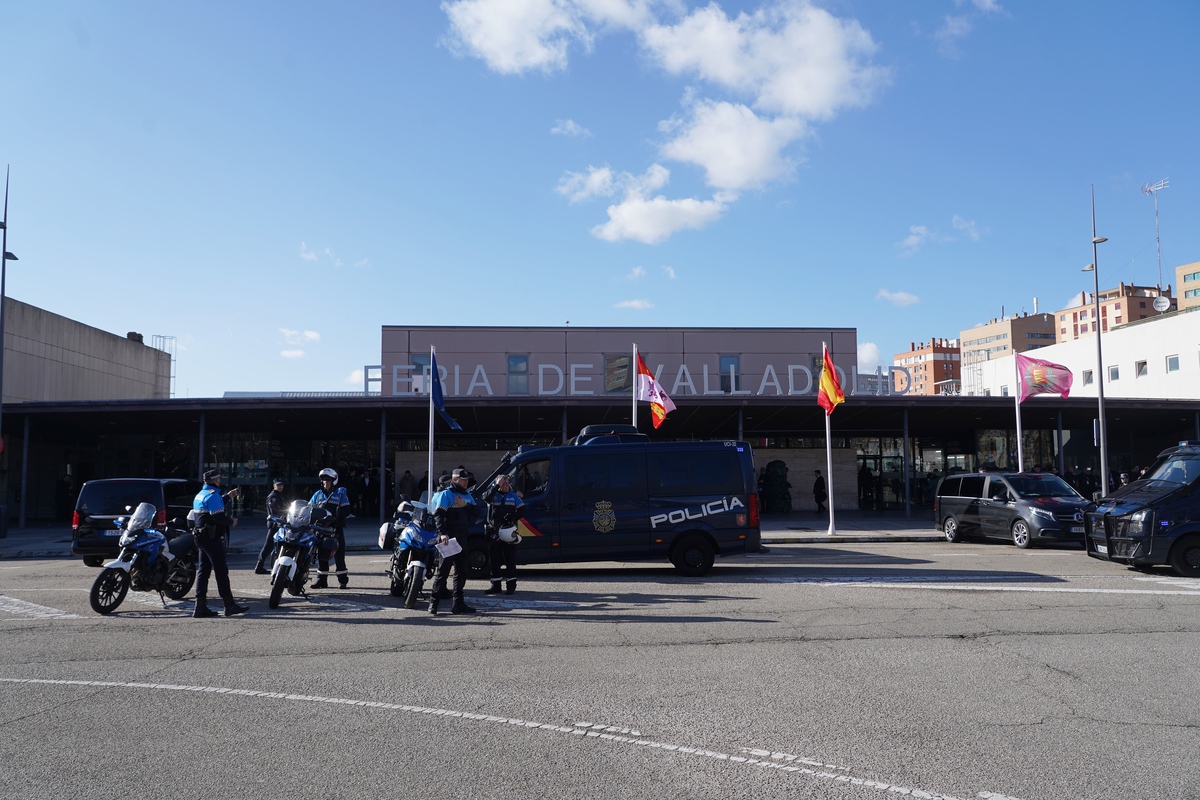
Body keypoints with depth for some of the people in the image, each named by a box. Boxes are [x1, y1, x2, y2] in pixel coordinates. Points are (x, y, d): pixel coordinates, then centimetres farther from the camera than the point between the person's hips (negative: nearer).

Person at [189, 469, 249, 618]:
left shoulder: (201, 494, 17)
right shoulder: (213, 495, -14)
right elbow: (218, 516, -22)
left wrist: (227, 497, 29)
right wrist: (231, 522, -6)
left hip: (200, 537, 10)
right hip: (212, 538, -10)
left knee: (204, 570, 10)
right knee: (221, 571, -7)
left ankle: (200, 606, 9)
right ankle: (229, 605, -6)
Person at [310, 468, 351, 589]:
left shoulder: (340, 493, 4)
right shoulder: (318, 494, 15)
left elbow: (346, 510, -3)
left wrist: (335, 514, -18)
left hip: (336, 528, -3)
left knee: (339, 554, -5)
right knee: (321, 554, 4)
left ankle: (343, 579, 2)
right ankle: (321, 579, 12)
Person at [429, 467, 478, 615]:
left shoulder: (467, 495, 17)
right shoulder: (446, 494, -7)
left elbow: (476, 510, 8)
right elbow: (438, 515, -16)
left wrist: (465, 506, -11)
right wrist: (442, 533, -28)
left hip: (462, 537, 8)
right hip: (448, 538, -8)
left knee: (461, 571, 11)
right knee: (443, 570, -7)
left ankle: (458, 603, 18)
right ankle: (433, 602, -1)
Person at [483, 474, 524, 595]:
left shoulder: (513, 496, 7)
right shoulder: (494, 495, 4)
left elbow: (522, 511, 5)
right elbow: (486, 498, -19)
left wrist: (512, 516, -13)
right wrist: (496, 486, -16)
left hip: (509, 533, -1)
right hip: (494, 532, 1)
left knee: (510, 560, 0)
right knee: (494, 560, 6)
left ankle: (511, 585, 7)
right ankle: (495, 585, 15)